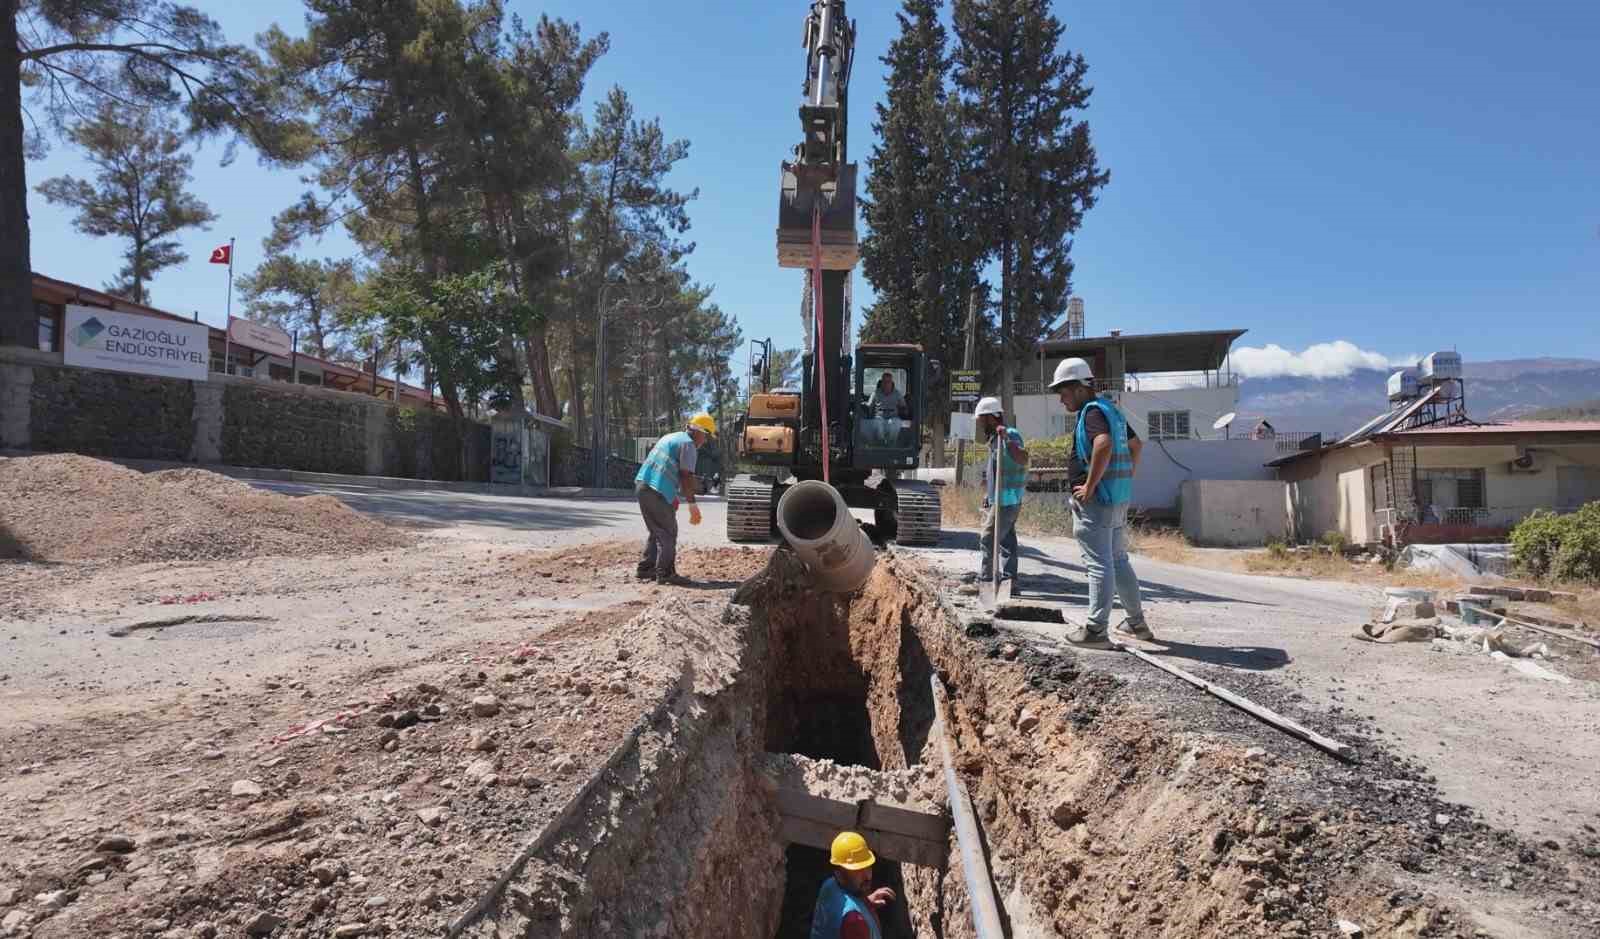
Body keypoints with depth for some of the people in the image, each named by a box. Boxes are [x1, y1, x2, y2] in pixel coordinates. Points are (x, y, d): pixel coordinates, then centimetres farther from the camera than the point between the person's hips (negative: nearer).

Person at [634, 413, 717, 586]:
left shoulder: (671, 437, 24)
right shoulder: (688, 444, -5)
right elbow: (686, 476, -13)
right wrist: (692, 504, -12)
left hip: (642, 484, 9)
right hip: (658, 492, -9)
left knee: (656, 532, 19)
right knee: (668, 533, -2)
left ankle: (646, 569, 21)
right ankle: (665, 573, -3)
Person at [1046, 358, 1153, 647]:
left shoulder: (1092, 411, -13)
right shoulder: (1111, 410, 17)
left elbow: (1104, 444, -32)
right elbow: (1137, 444, 29)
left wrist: (1089, 487, -25)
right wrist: (1127, 478, 24)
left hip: (1096, 501, -10)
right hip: (1119, 499, 10)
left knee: (1099, 565, -7)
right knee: (1119, 561, 18)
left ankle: (1095, 630, -3)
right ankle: (1137, 623, 27)